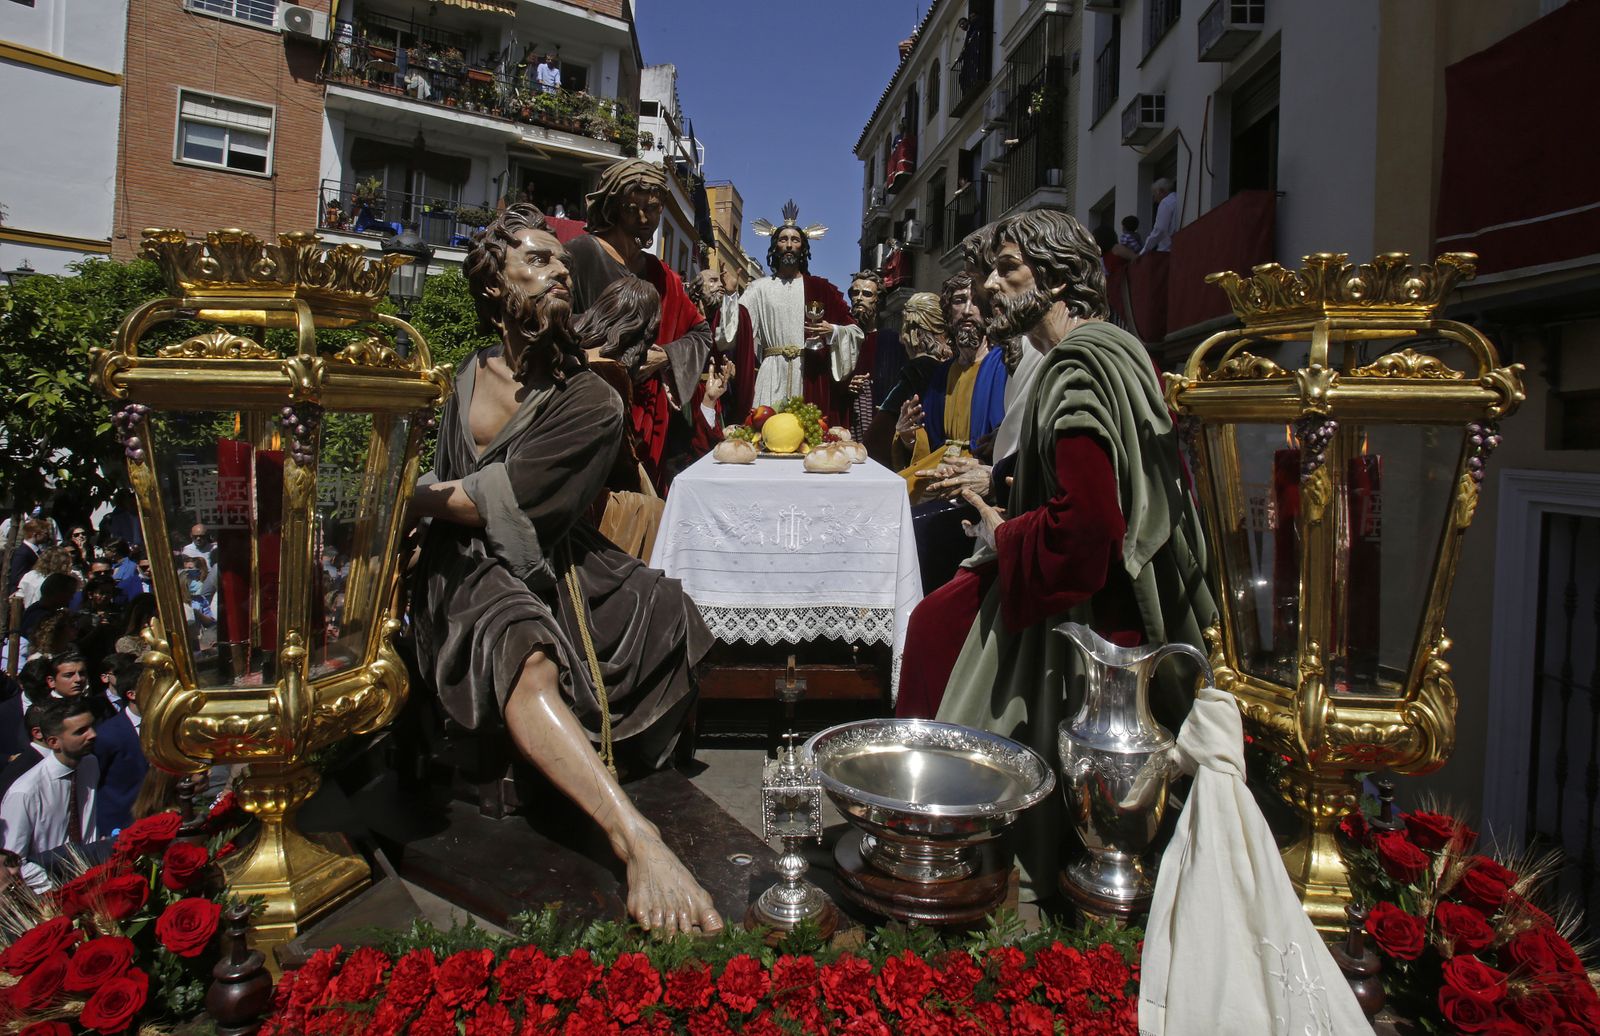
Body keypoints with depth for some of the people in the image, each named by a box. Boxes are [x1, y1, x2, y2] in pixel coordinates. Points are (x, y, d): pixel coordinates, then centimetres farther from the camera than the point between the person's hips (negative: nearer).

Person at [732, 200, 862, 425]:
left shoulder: (819, 288, 12)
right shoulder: (760, 289, 13)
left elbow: (855, 330, 8)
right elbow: (737, 328, 1)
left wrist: (832, 331, -10)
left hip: (810, 375, 0)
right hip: (771, 375, 0)